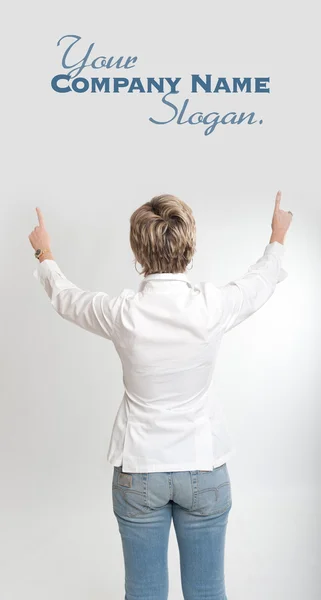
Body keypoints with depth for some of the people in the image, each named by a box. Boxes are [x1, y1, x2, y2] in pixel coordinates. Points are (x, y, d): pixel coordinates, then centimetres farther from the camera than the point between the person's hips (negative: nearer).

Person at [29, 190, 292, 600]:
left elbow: (64, 297, 4)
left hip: (138, 470, 0)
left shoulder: (122, 314, -18)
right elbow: (260, 282, 6)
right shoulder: (212, 307, -17)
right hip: (204, 468, 1)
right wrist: (278, 238, 27)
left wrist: (44, 254, 25)